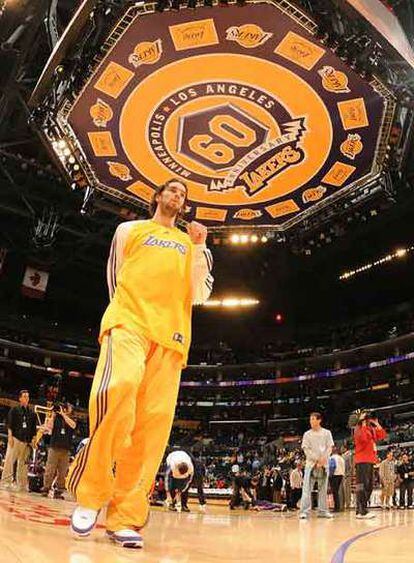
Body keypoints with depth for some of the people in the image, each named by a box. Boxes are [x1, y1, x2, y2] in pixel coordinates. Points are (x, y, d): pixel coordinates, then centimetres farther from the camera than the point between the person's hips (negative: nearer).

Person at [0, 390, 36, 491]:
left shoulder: (32, 413, 19)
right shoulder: (14, 410, 9)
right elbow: (9, 424, 0)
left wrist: (33, 439, 8)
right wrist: (10, 436, -11)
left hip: (26, 441, 4)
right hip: (15, 438, -4)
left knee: (23, 463, 3)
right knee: (9, 460, -12)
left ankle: (21, 485, 6)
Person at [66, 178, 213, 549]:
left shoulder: (192, 243, 25)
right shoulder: (130, 229, 22)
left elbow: (200, 295, 12)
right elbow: (116, 281, 21)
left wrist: (199, 247, 3)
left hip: (171, 335, 3)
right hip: (129, 321, -2)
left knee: (154, 423, -8)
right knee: (118, 388, -30)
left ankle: (125, 517, -1)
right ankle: (90, 493, -13)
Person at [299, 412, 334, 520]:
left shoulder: (326, 433, 6)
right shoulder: (307, 434, 4)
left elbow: (329, 448, 2)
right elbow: (306, 449, -1)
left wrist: (323, 459, -12)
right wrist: (316, 460, -11)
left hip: (324, 464, 1)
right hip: (311, 463, -1)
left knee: (323, 488, 6)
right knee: (307, 488, -8)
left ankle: (323, 511, 15)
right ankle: (304, 511, -8)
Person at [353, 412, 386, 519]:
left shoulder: (372, 430, 19)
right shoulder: (359, 429, -6)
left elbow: (383, 435, 12)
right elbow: (363, 438, -25)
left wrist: (377, 424, 7)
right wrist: (363, 423, -17)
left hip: (370, 461, 9)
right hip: (362, 461, -9)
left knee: (369, 485, 11)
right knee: (362, 485, -13)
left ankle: (362, 509, 18)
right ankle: (361, 511, -16)